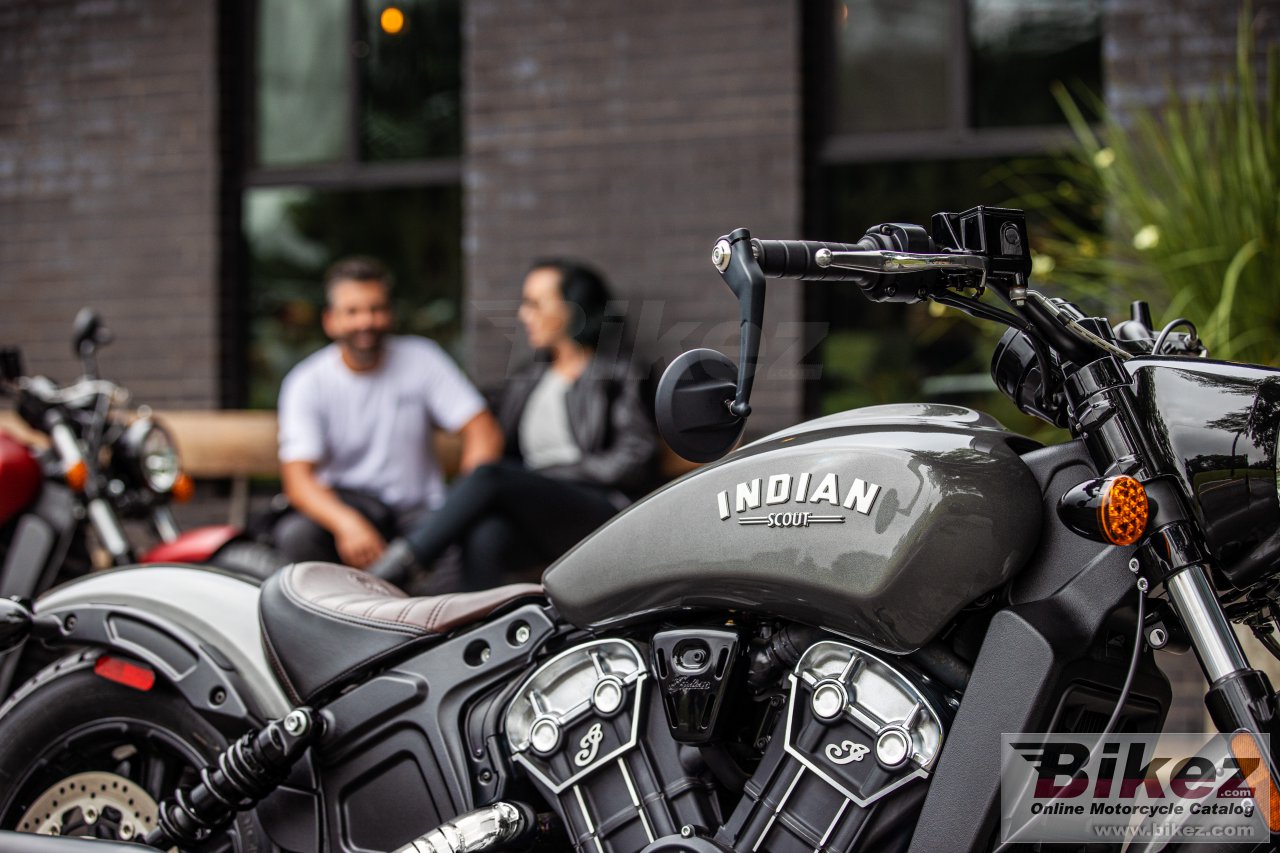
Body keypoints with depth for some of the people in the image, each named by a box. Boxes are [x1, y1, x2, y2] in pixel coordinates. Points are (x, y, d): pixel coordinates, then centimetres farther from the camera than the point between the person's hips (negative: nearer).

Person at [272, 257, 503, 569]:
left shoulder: (421, 359, 0)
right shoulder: (306, 383, -5)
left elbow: (483, 431, -4)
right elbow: (297, 479, -16)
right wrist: (347, 523, -38)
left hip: (417, 510, 1)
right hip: (340, 505, 0)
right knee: (295, 534, -35)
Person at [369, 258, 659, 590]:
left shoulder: (614, 375, 9)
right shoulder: (527, 381, 28)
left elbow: (636, 455, -1)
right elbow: (504, 450, 21)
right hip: (536, 520, 5)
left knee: (490, 478, -30)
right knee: (483, 539, -33)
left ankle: (396, 565, -34)